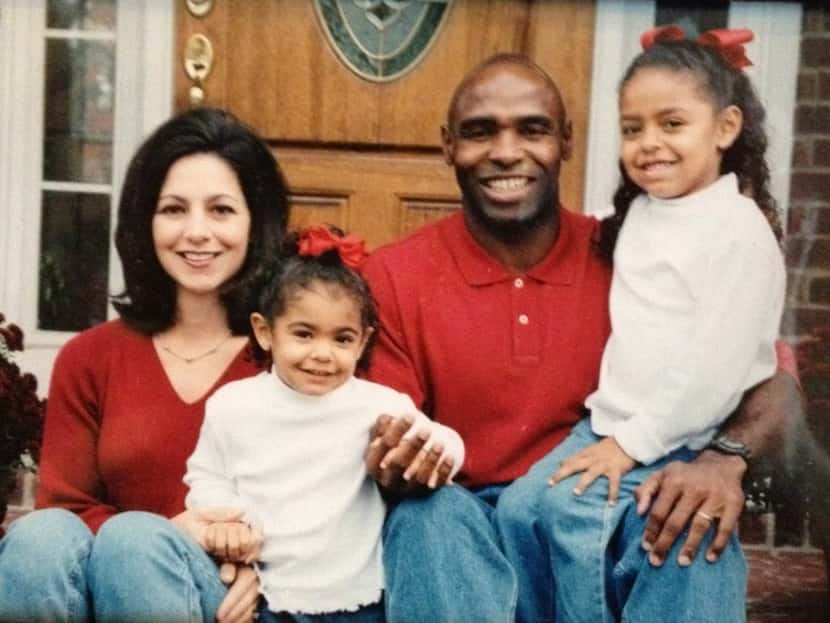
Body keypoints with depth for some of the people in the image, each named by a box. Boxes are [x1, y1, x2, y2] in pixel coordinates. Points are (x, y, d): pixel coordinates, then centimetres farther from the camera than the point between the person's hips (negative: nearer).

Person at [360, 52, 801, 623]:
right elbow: (388, 460, -1)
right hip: (459, 535, 0)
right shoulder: (393, 278, -3)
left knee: (696, 523, -29)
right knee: (431, 515, -33)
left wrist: (725, 458, -25)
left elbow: (773, 378, -2)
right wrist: (399, 467, -27)